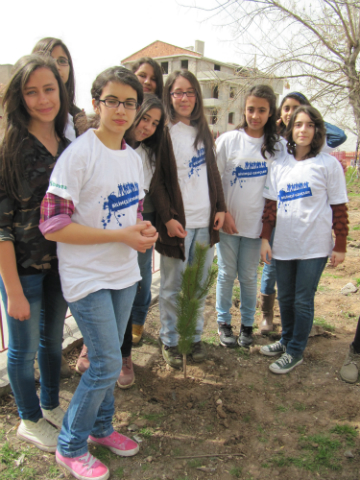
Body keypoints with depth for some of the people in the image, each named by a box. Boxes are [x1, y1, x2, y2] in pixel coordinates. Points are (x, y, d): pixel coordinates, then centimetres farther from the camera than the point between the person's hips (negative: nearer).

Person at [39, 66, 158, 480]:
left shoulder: (133, 158, 8)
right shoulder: (78, 154, -16)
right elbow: (52, 226, -20)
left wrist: (143, 230, -5)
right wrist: (121, 235, -21)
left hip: (124, 274, 7)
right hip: (87, 278, -7)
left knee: (107, 359, 18)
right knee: (107, 364, -2)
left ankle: (100, 428, 40)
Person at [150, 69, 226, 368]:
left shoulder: (203, 131, 13)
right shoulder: (164, 133, -5)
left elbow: (213, 172, 16)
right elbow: (156, 180, -9)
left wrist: (220, 207, 7)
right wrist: (167, 218, -15)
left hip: (205, 221, 5)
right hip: (177, 223, -5)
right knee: (172, 287, 7)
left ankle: (195, 337, 30)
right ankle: (169, 341, 24)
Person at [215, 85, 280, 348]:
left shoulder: (276, 144, 2)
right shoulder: (228, 140, -3)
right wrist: (223, 213, -8)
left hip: (256, 222, 1)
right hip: (228, 221, -1)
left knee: (249, 277, 11)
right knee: (227, 274, 9)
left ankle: (247, 323, 29)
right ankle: (224, 322, 27)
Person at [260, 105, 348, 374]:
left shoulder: (329, 165, -3)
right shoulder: (279, 166, 7)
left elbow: (339, 208, -3)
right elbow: (271, 205, 8)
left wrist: (340, 246, -4)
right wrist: (265, 238, 3)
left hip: (314, 247, -4)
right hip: (283, 245, 4)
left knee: (303, 301, 3)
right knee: (285, 298, 15)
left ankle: (295, 352, 18)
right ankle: (287, 340, 34)